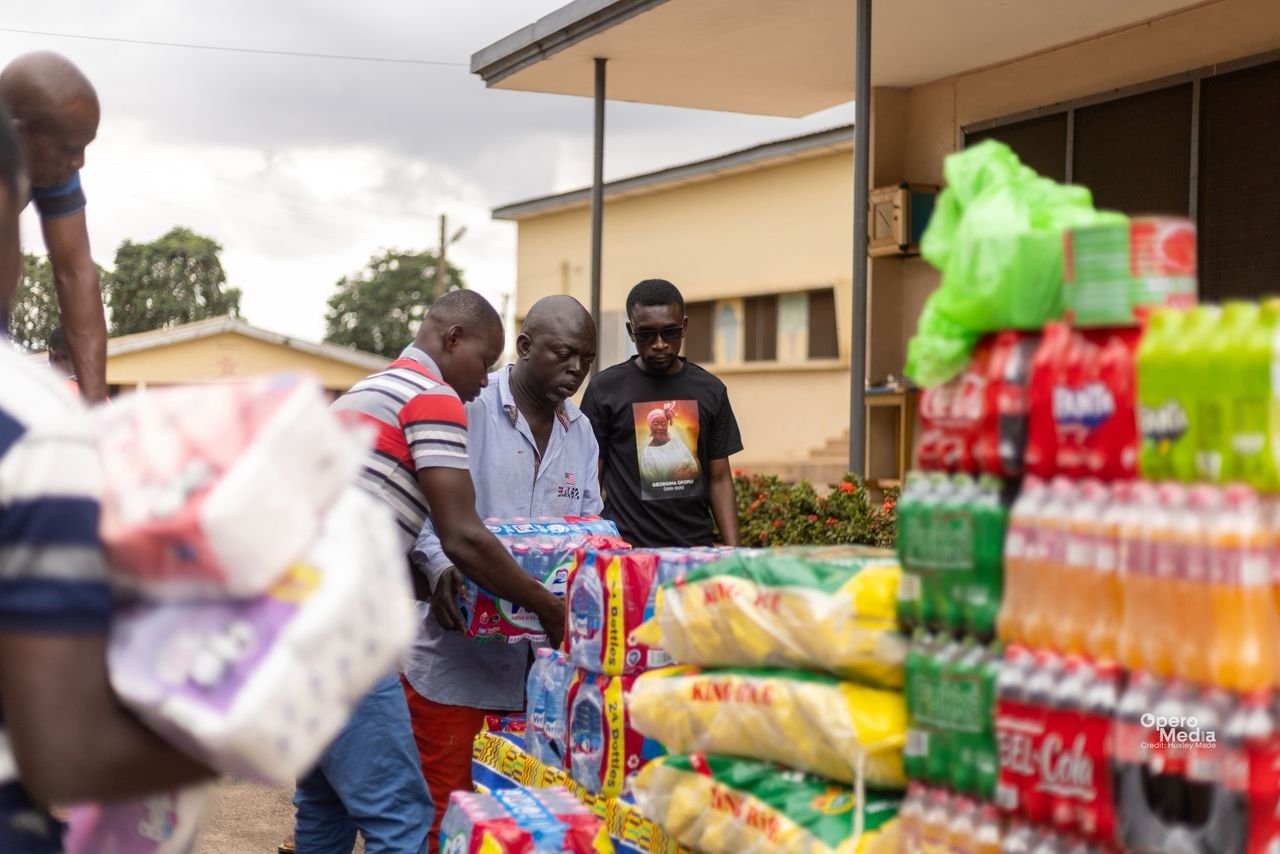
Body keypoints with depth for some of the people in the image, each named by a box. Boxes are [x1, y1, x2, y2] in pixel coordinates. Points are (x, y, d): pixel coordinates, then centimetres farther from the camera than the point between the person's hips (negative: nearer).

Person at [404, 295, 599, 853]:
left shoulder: (581, 433, 13)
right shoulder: (463, 409, -7)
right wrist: (439, 566, -27)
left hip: (541, 662, 6)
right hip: (456, 659, -6)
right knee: (445, 809, 0)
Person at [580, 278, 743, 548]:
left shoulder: (710, 391, 6)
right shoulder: (604, 389, -2)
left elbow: (719, 479, 8)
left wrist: (734, 553, -1)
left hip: (696, 547, 2)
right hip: (625, 549, -2)